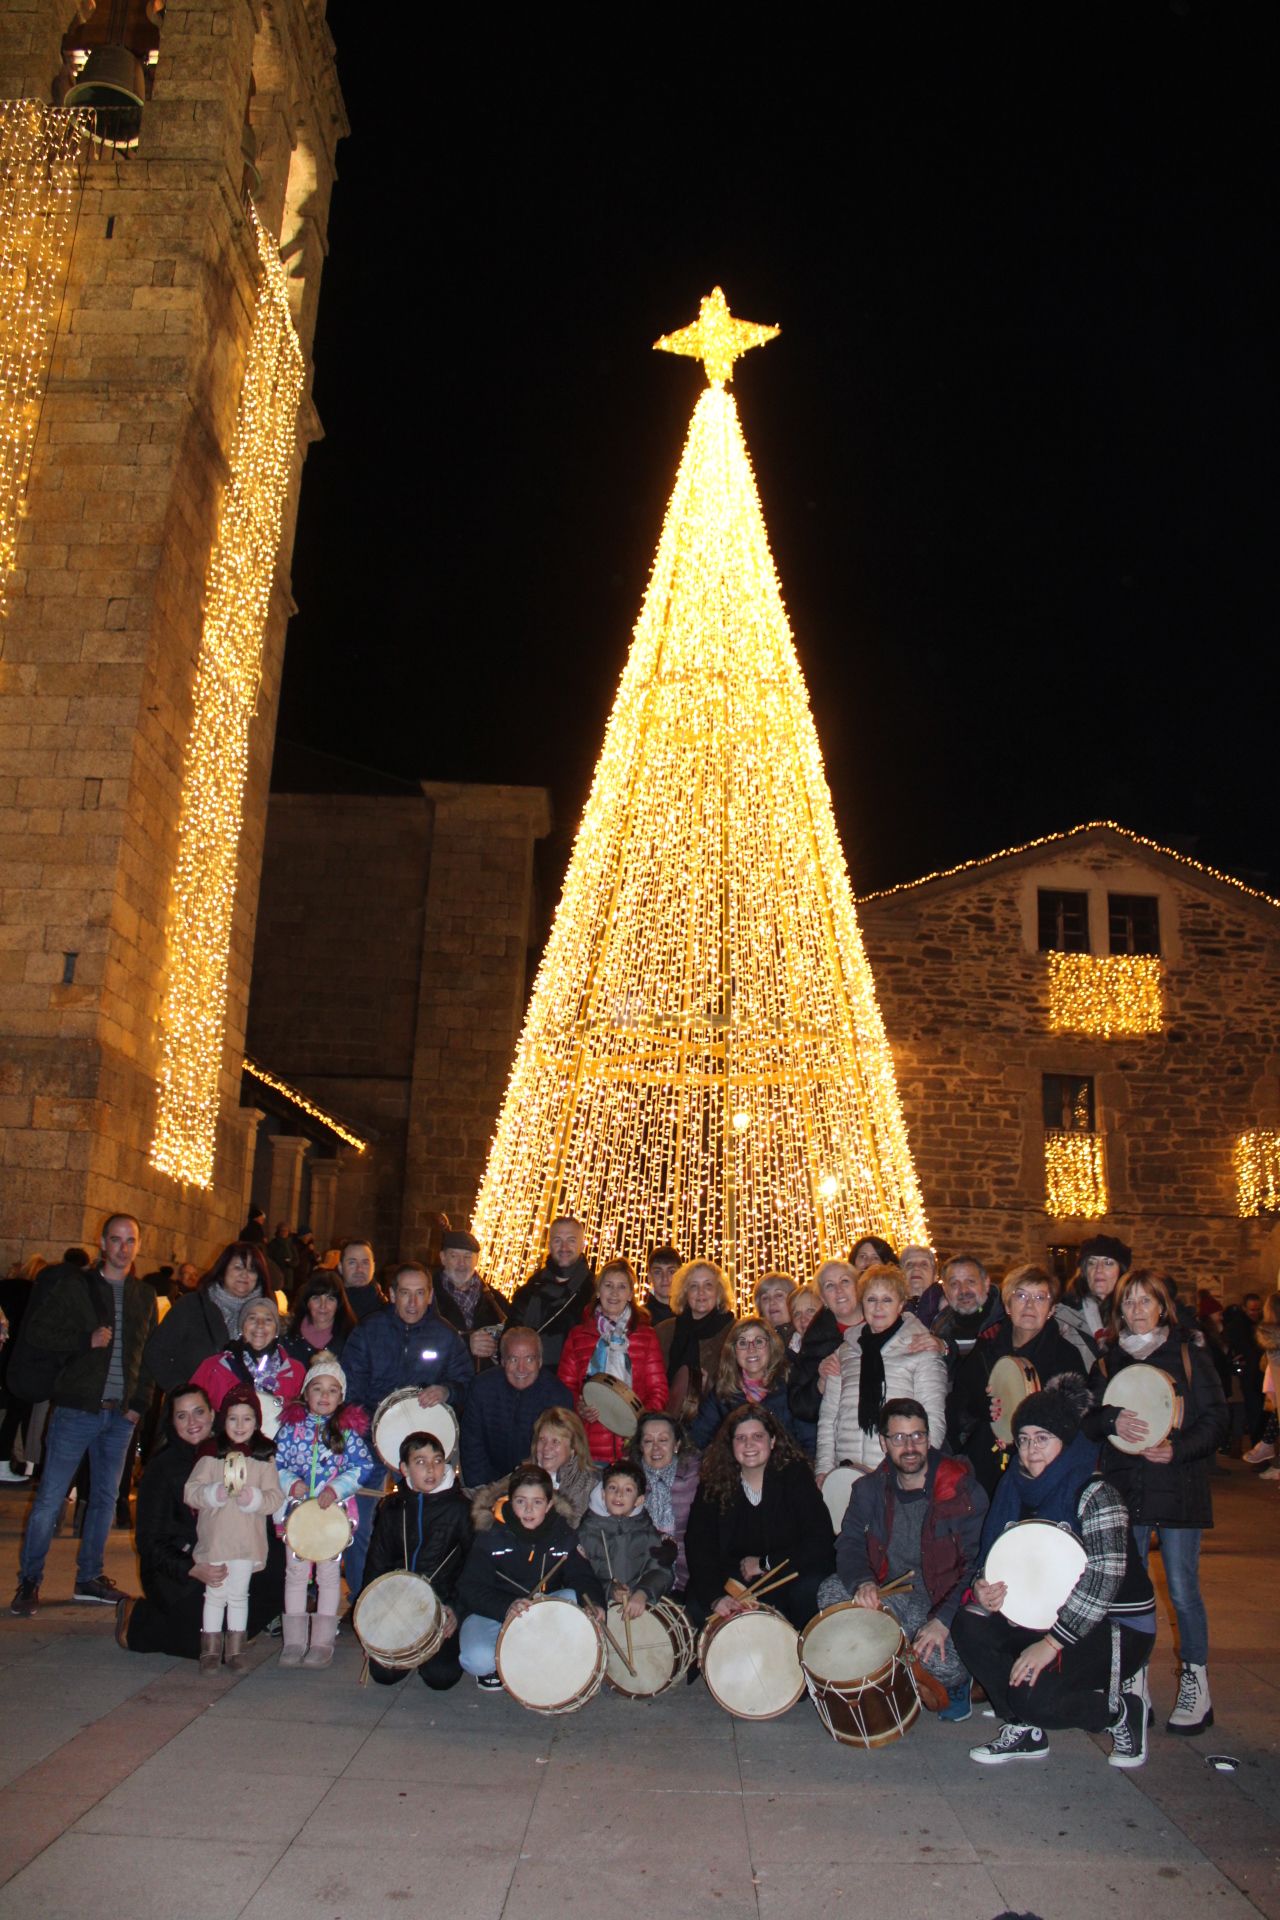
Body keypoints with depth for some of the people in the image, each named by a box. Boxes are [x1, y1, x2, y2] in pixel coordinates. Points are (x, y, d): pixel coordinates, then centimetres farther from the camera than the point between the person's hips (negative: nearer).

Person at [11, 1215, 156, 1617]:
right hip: (77, 1409, -4)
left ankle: (89, 1578, 23)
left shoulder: (145, 1296, 10)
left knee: (105, 1497, 11)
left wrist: (140, 1403, 4)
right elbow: (36, 1334, -6)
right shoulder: (74, 1285, -1)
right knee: (50, 1498, -2)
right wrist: (87, 1340, -17)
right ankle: (29, 1581, 10)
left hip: (120, 1415, 4)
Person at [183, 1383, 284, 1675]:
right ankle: (210, 1650, 17)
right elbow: (190, 1492, -5)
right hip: (214, 1538, -1)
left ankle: (235, 1650, 20)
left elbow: (275, 1497, -2)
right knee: (215, 1594, 6)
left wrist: (253, 1497, -20)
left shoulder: (264, 1457, 2)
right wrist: (215, 1493, -21)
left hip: (248, 1541, 1)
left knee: (239, 1595, 10)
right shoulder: (211, 1454, 0)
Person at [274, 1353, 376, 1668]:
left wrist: (336, 1488, -18)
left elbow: (364, 1465, -6)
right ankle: (294, 1641, 16)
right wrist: (291, 1483, -16)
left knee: (329, 1572, 3)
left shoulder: (348, 1429, 0)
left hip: (335, 1509, -1)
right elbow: (275, 1462, 2)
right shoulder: (292, 1426, 3)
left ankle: (323, 1642, 13)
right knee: (296, 1572, 6)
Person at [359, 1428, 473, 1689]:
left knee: (441, 1677, -18)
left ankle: (444, 1647, 16)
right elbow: (376, 1563, 9)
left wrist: (457, 1607, -9)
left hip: (442, 1607, -3)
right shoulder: (392, 1507, 6)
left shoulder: (459, 1506, -3)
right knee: (383, 1673, -11)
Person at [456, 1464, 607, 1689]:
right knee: (477, 1659, -34)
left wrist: (594, 1602, -30)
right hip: (493, 1613, -3)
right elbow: (471, 1588, -16)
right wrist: (506, 1608, -34)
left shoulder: (562, 1535, -4)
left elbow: (582, 1576, -6)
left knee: (575, 1597, -27)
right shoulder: (491, 1536, -12)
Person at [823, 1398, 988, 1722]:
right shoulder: (869, 1489, 4)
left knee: (944, 1664, -33)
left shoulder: (963, 1491, -10)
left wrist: (944, 1619, -25)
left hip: (944, 1601, -4)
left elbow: (977, 1563, -14)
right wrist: (863, 1582, -23)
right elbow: (849, 1543, 0)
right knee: (831, 1591, -20)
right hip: (889, 1596, 4)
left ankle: (956, 1683, 8)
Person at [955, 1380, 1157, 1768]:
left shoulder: (1094, 1494, -18)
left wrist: (1052, 1643, -28)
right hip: (1048, 1616, 7)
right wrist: (984, 1590, -17)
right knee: (968, 1625, -12)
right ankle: (1022, 1730, 1)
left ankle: (1123, 1709, 2)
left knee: (1032, 1695, -26)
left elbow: (1103, 1580, -25)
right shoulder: (1017, 1490, 3)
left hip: (1114, 1626, -7)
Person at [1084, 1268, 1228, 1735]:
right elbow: (1088, 1420, 6)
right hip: (1123, 1489, 3)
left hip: (1179, 1487, -3)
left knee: (1182, 1590, -2)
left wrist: (1177, 1448, -16)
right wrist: (1112, 1421, -15)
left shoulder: (1191, 1357, 2)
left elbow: (1216, 1420, -2)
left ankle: (1196, 1685, 14)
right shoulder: (1107, 1362, 10)